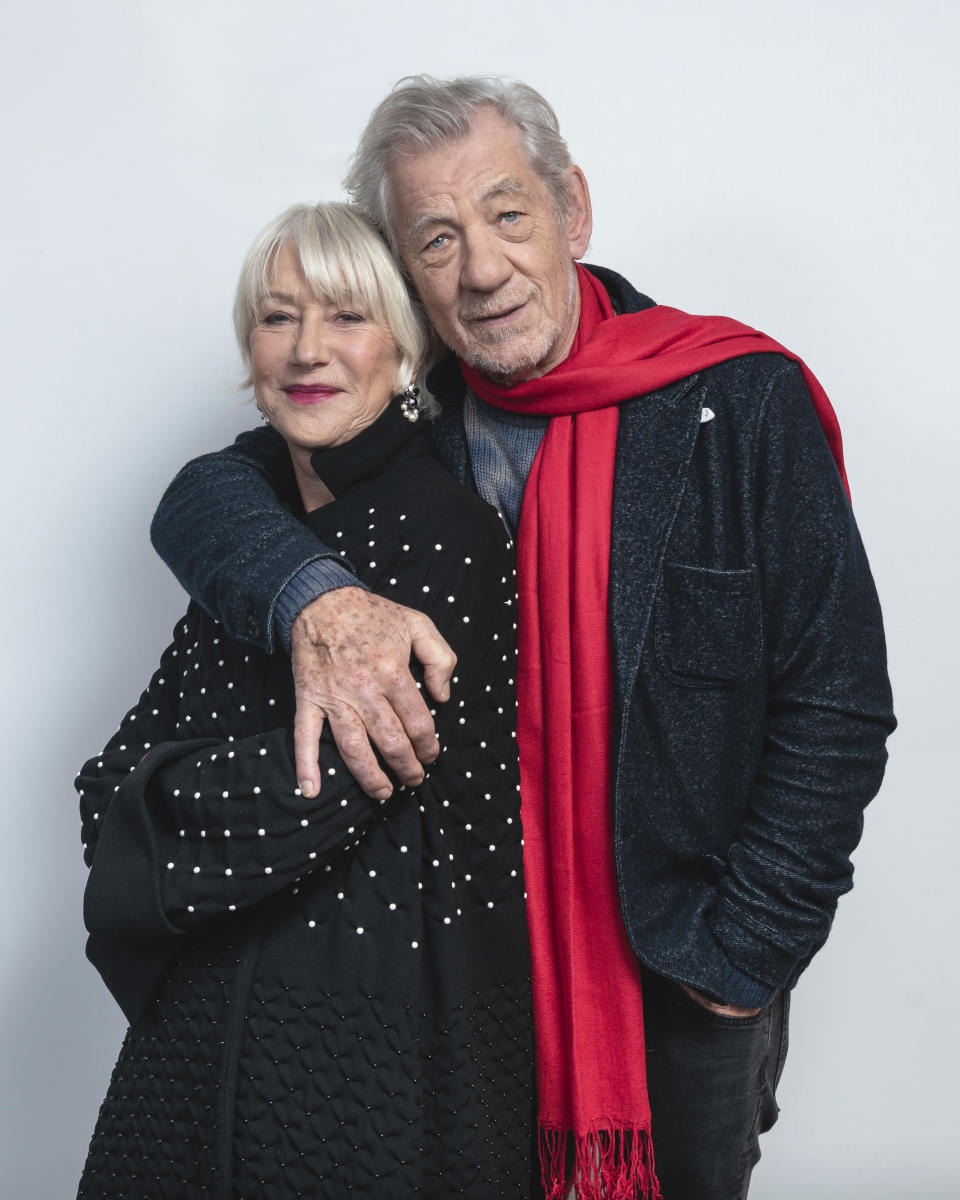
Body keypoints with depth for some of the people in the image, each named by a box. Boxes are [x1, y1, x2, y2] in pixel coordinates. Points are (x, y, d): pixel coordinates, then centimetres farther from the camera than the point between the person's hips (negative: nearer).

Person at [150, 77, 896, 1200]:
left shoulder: (743, 405, -16)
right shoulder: (414, 416, -5)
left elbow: (836, 707, -13)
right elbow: (200, 496, -12)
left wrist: (747, 948, -12)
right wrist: (310, 595, -33)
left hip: (692, 973, -2)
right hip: (481, 942, 2)